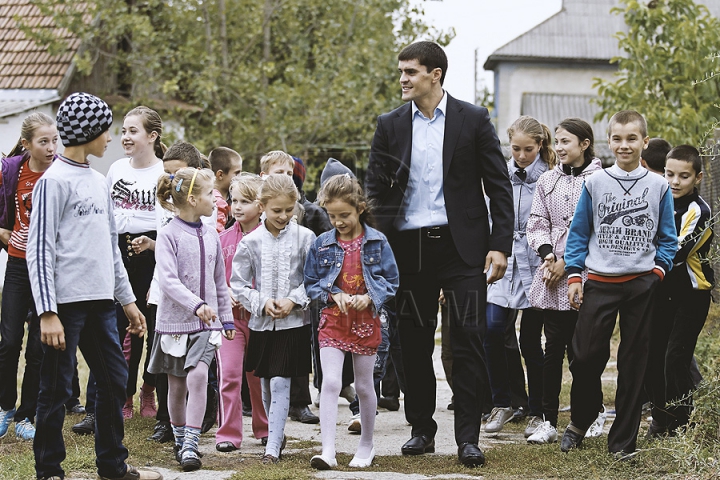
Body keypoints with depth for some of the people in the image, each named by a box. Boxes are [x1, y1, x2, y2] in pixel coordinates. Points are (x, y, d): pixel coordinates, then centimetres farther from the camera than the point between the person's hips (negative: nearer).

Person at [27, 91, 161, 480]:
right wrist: (47, 313, -18)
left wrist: (128, 300, 21)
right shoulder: (55, 181, -9)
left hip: (99, 302, 8)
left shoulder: (99, 182, 15)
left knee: (114, 379, 11)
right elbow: (39, 249, -13)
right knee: (56, 389, -1)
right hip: (66, 302, -8)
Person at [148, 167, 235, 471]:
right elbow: (168, 280, -18)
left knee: (198, 375, -16)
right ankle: (180, 442, 25)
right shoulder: (168, 235, -8)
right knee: (177, 385, 8)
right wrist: (196, 305, -29)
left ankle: (190, 446, -16)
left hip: (206, 323, 3)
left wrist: (226, 319, 17)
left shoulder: (211, 236, 8)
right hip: (175, 319, -2)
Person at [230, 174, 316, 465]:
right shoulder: (251, 242, 1)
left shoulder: (305, 237, -3)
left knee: (280, 383, -9)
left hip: (293, 323, -3)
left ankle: (273, 447, -8)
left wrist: (294, 300, -14)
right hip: (261, 323, 3)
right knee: (266, 385, 12)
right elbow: (238, 284, 4)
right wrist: (262, 303, -10)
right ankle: (277, 435, 31)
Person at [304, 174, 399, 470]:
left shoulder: (377, 242, -4)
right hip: (333, 320, 0)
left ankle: (366, 446, 27)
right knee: (330, 383, -13)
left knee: (364, 386, 11)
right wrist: (333, 295, -13)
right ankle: (328, 451, -16)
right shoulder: (322, 244, -1)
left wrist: (369, 297, -17)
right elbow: (311, 284, 5)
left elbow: (391, 282, -1)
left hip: (366, 321, 0)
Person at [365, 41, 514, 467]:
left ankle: (468, 437, -1)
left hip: (461, 244, -2)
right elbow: (376, 190, 9)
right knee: (415, 343, 8)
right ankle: (422, 429, 20)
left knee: (468, 340, -5)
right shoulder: (390, 126, 7)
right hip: (408, 246, 3)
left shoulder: (474, 120, 1)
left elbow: (499, 186, 1)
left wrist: (500, 245, -7)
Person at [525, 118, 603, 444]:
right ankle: (549, 421, 3)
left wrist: (568, 262, -11)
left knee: (579, 350, -2)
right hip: (550, 276, 4)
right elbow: (537, 223, 12)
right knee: (553, 347, 2)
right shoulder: (547, 181, 15)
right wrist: (547, 256, -6)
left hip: (583, 274, -4)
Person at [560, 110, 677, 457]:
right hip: (599, 284, 0)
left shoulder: (658, 187, 4)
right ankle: (580, 421, 22)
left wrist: (658, 269, -6)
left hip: (641, 285, 0)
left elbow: (667, 239, 9)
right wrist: (574, 276, -1)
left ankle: (622, 441, 11)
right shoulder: (594, 184, 3)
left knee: (633, 363, 4)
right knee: (586, 357, -4)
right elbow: (579, 233, 6)